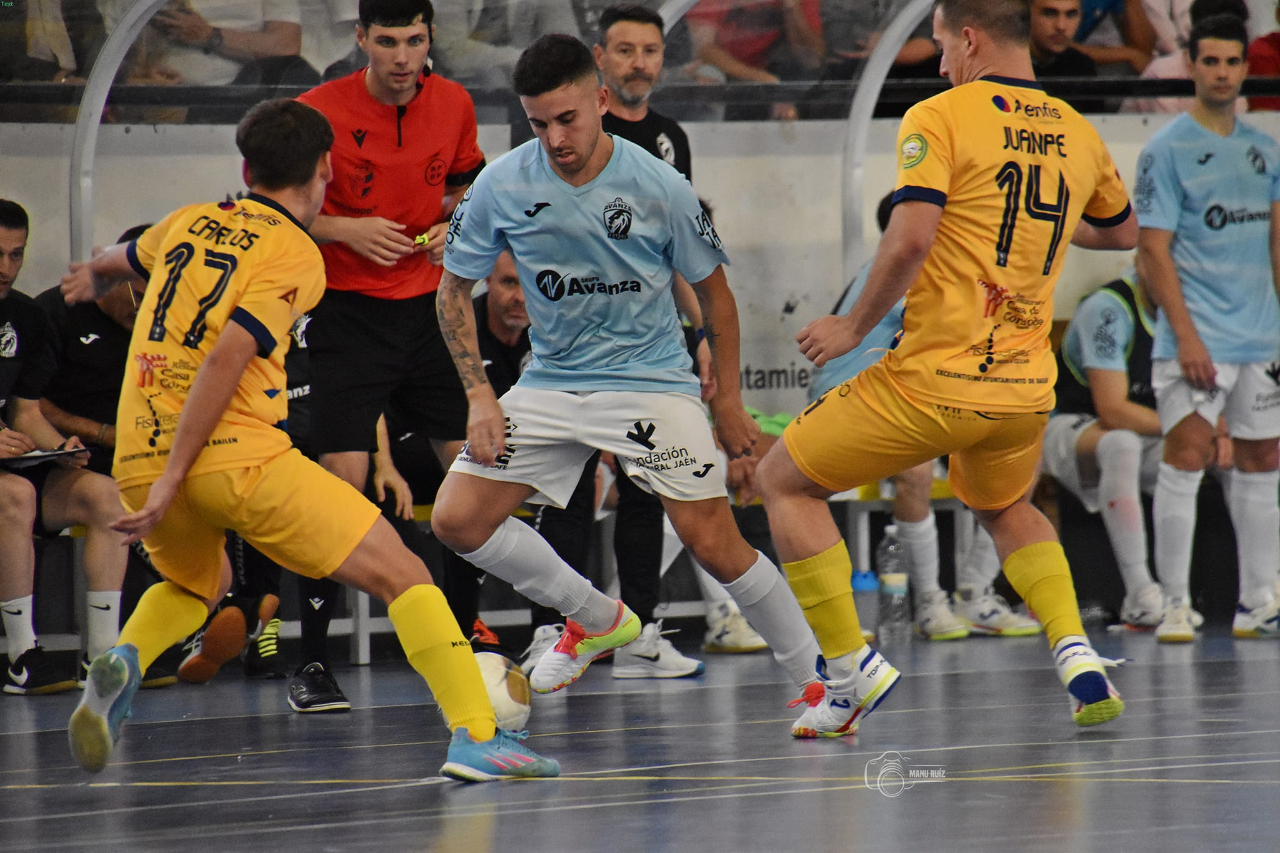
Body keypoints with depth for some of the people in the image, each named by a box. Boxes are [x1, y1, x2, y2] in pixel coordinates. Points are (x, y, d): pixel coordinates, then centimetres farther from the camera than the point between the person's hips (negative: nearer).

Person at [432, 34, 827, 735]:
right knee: (456, 520, -8)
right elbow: (454, 289, 3)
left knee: (716, 544, -14)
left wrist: (728, 401, 4)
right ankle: (598, 619, 13)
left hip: (652, 381, -4)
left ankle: (816, 681, 3)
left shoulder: (660, 188, -14)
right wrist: (480, 397, -7)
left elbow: (712, 290, 1)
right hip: (551, 381, 4)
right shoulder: (501, 186, -10)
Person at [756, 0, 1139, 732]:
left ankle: (850, 667, 5)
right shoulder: (1077, 135, 11)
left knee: (785, 480, 12)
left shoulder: (940, 118, -7)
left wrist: (854, 327, -7)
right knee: (1006, 509, 34)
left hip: (935, 379, -6)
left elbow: (911, 239, -20)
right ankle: (1077, 656, 10)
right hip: (1027, 389, 6)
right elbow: (1123, 231, 29)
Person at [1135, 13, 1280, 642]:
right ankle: (1174, 606, -9)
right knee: (1187, 457, -12)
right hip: (1198, 339, -6)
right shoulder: (1168, 149, -6)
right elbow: (1153, 247, -10)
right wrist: (1185, 335, -17)